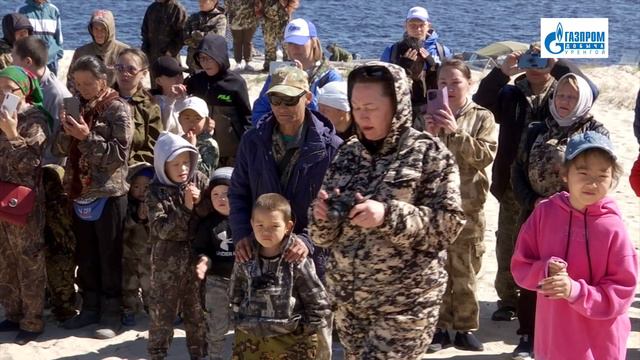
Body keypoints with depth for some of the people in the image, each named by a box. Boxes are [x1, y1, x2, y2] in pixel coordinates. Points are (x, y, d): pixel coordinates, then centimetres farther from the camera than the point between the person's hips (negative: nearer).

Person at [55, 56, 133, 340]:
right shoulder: (76, 106, 10)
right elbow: (60, 150, 10)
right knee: (85, 255, 13)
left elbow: (119, 153, -15)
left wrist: (88, 138, -21)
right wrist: (66, 131, -10)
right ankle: (90, 307, 25)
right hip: (80, 192, 6)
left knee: (109, 256, 2)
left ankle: (110, 313, 11)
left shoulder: (117, 109, -8)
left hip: (108, 194, -6)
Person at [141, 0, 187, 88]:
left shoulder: (178, 9, -9)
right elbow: (144, 31, 19)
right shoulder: (152, 8, 10)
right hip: (152, 57, 6)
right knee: (155, 86, 14)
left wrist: (169, 52, -17)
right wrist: (145, 50, 7)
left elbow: (181, 35, -11)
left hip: (170, 57, -6)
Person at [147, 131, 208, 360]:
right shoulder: (157, 191, -8)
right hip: (167, 259, -3)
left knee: (198, 310, 12)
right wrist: (186, 209, -23)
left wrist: (201, 204, -17)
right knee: (162, 310, 5)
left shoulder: (200, 181, 0)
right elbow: (161, 228, -18)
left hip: (196, 256, 3)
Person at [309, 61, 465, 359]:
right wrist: (322, 216, -12)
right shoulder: (347, 154, 7)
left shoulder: (428, 153, -6)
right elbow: (326, 235, 10)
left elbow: (450, 224, -14)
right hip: (348, 299, 5)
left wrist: (389, 215, -25)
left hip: (406, 303, -5)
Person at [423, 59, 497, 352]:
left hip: (468, 206, -2)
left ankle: (466, 329, 17)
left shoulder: (482, 117, 1)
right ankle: (439, 328, 14)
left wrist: (456, 132, -21)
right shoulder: (431, 116, 8)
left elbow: (486, 156, -12)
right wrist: (429, 136, -14)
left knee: (465, 272, 7)